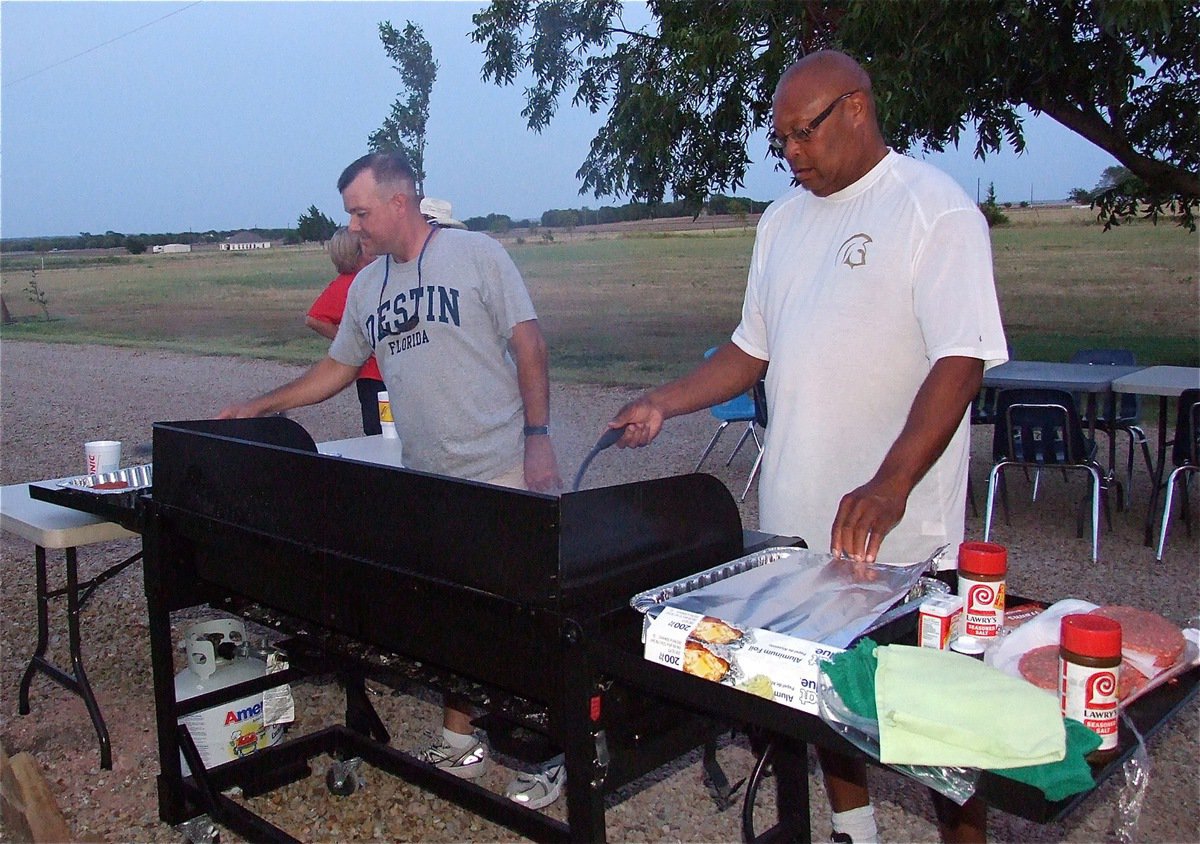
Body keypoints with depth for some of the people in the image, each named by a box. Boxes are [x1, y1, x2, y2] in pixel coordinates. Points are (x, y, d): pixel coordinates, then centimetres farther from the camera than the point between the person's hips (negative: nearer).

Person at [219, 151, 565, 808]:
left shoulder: (476, 254, -3)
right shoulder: (365, 287, 14)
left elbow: (529, 345, -6)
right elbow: (337, 368, 24)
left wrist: (538, 438, -13)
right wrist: (260, 406, 21)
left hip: (504, 472, -5)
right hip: (428, 482, 5)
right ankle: (459, 744, 27)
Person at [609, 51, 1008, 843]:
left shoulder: (936, 210, -9)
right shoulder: (784, 219, 12)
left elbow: (960, 361, -18)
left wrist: (890, 486, -29)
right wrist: (663, 404, 5)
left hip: (901, 530, -6)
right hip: (796, 517, 7)